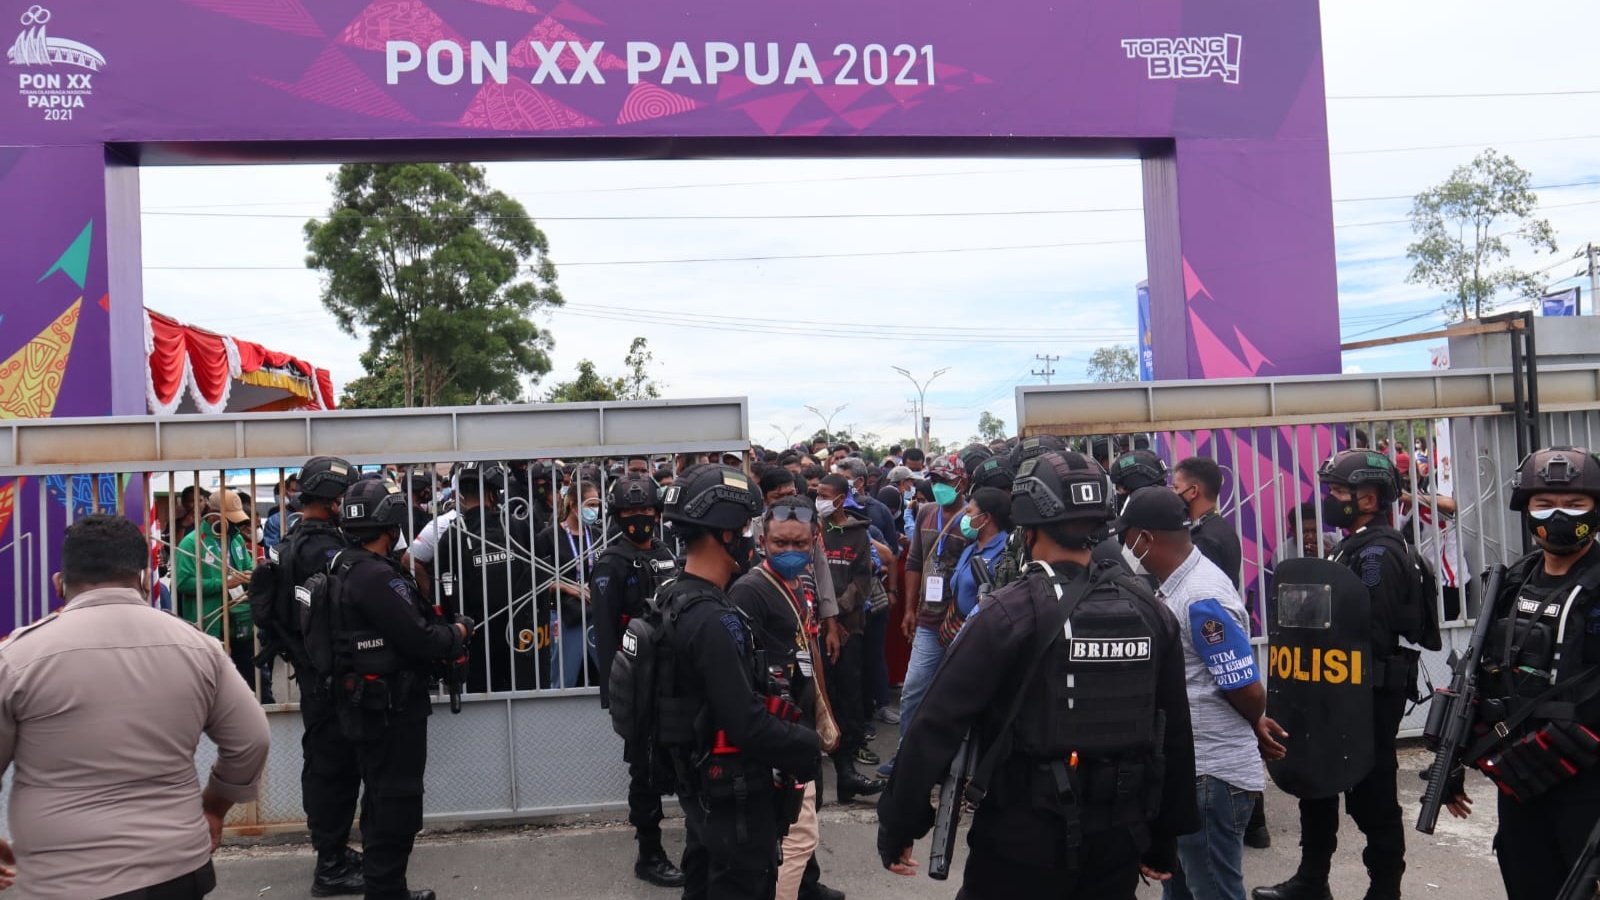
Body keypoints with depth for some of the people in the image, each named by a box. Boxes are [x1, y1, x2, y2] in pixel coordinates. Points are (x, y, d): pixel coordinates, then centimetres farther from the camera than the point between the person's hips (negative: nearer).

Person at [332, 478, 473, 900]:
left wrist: (441, 632, -1)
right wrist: (458, 632, -7)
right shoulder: (376, 576, -23)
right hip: (389, 707, -11)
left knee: (383, 799, 20)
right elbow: (418, 639, -24)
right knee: (397, 803, -1)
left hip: (371, 703, 11)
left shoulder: (350, 568, 10)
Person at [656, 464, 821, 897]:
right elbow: (749, 725, -28)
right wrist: (809, 744, -12)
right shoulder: (714, 621, -27)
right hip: (732, 793, -9)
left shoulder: (676, 601, 4)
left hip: (699, 781, 9)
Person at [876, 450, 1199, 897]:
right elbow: (1176, 736, 5)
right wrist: (1164, 839, 16)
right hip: (1118, 843, 5)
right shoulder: (1151, 613, 0)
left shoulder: (1007, 614, -15)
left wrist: (897, 828, -8)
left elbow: (937, 726, -16)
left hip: (1024, 843, -4)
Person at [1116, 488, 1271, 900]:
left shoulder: (1202, 600, -23)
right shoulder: (1178, 586, 8)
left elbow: (1248, 690, -21)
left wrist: (1255, 727, -1)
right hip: (1183, 770, 10)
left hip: (1212, 776, -10)